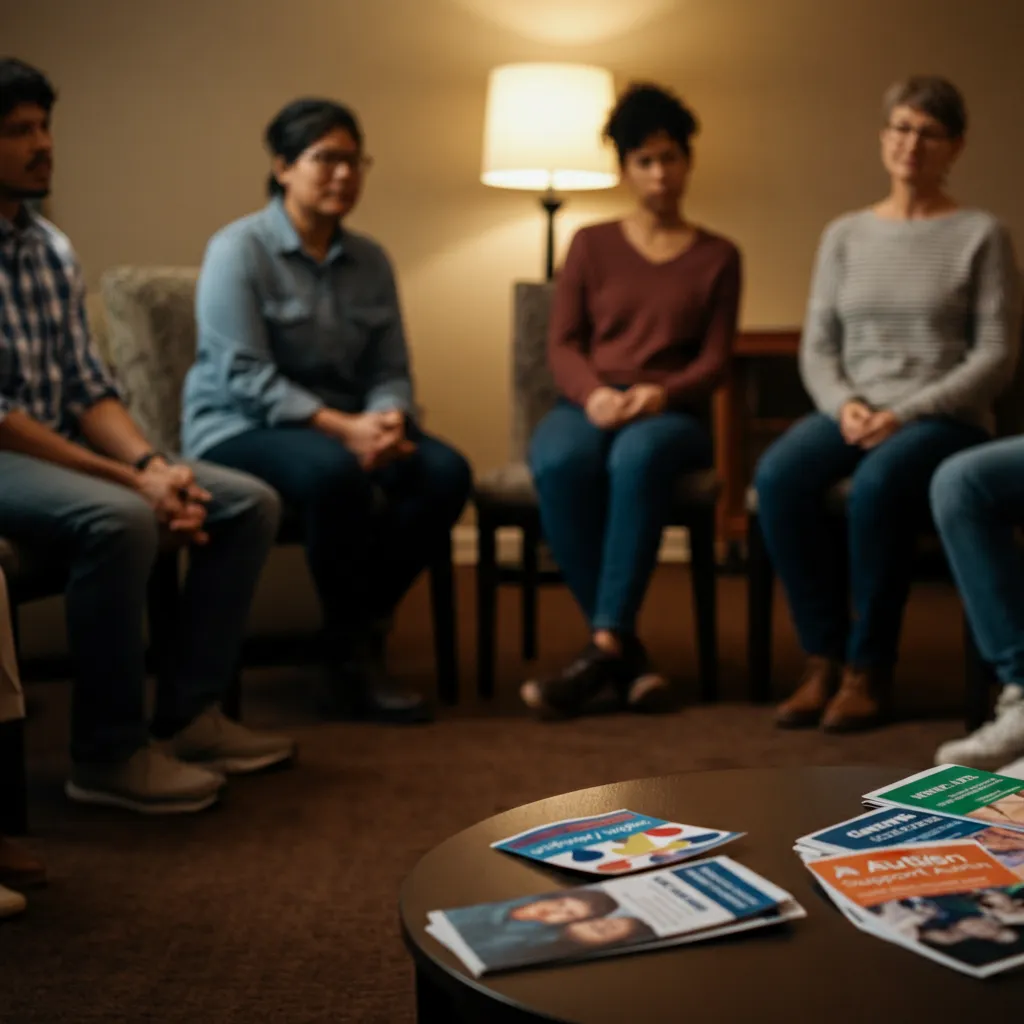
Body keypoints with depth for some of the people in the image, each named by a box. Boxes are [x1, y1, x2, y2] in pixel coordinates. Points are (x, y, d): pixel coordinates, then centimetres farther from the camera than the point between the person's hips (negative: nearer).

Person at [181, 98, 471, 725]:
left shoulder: (370, 261, 10)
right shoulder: (239, 249, -8)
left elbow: (391, 372, 7)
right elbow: (244, 376, -17)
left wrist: (386, 420, -18)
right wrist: (342, 427, -26)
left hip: (342, 427, 6)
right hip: (239, 427, -6)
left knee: (446, 471, -22)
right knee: (335, 472, -38)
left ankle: (366, 626, -9)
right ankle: (352, 656, -20)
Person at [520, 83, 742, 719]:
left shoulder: (718, 256, 15)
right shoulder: (592, 244, 16)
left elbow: (715, 360, 5)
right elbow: (562, 344, 7)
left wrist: (661, 393, -17)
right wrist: (593, 393, -15)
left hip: (671, 413, -1)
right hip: (589, 405, 1)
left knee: (637, 458, -40)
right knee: (560, 463, -37)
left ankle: (604, 648, -41)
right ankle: (627, 652, -32)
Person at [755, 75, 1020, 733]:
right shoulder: (846, 236, 14)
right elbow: (817, 347, 12)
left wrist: (905, 414, -15)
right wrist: (845, 404, -10)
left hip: (946, 419, -3)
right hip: (853, 413, 4)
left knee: (878, 483, -37)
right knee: (779, 475, -29)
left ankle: (869, 670, -21)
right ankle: (823, 659, -19)